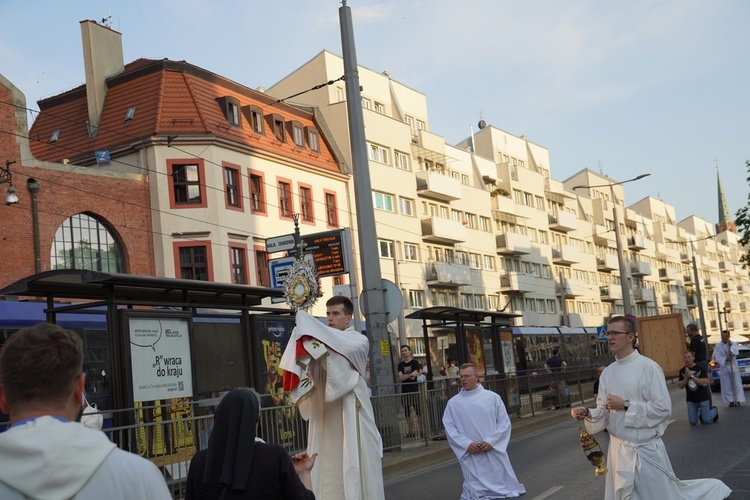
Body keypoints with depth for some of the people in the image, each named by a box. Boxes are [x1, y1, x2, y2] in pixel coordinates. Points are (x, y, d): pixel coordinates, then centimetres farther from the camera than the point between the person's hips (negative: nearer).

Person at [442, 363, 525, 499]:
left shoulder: (493, 397, -1)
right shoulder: (453, 403, 1)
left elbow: (504, 423, 0)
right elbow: (449, 428, 0)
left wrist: (491, 441, -11)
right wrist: (466, 444, -12)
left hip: (494, 451, 0)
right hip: (470, 454, 0)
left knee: (503, 487, 9)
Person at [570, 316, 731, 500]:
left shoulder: (648, 368, -14)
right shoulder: (607, 372, 5)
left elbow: (663, 409, -17)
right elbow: (604, 412, 7)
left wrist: (625, 405, -19)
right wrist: (588, 413, -13)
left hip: (645, 449, -6)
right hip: (618, 449, 6)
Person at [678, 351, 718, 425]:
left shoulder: (700, 368, -11)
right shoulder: (682, 371, 0)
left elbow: (704, 383, -21)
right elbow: (681, 386, -3)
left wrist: (691, 376, -24)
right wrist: (686, 377, -18)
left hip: (703, 398, -3)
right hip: (691, 399, 3)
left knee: (707, 420, 1)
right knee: (692, 422, 3)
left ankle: (714, 410, 31)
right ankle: (699, 413, 34)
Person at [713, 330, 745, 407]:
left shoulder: (733, 344, 4)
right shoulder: (717, 346, 0)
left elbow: (736, 352, -13)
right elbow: (717, 358, -9)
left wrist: (731, 345, -23)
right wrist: (726, 359, -24)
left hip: (733, 367, 0)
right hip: (724, 367, 0)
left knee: (737, 384, 0)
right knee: (727, 386, 0)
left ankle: (737, 400, 6)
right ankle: (731, 401, 6)